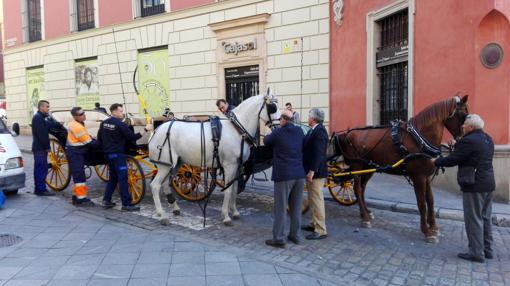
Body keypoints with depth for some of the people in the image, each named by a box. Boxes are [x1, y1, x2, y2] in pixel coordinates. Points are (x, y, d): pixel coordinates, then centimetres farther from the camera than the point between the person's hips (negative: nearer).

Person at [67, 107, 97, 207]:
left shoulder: (77, 124, 11)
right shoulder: (77, 127, -22)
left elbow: (87, 137, 19)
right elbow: (89, 142, -18)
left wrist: (95, 141, 6)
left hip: (77, 153, 11)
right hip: (75, 153, -11)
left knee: (77, 176, 16)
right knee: (80, 176, -9)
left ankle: (76, 196, 24)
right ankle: (81, 199, -6)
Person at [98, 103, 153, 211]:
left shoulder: (104, 123, 8)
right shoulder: (120, 124, -15)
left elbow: (99, 138, 14)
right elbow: (132, 137, -15)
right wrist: (145, 129, -13)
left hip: (108, 154, 8)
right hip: (118, 154, -8)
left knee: (113, 178, 18)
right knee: (123, 178, -6)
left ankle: (106, 201, 19)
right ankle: (127, 204, -4)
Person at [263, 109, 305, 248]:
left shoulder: (278, 133, -9)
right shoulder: (300, 131, 6)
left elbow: (266, 141, 10)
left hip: (283, 175, -5)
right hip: (299, 174, 5)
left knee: (280, 208, 2)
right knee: (296, 207, 14)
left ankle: (278, 238, 6)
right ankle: (295, 235, 24)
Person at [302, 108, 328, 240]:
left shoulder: (319, 131, -18)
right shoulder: (313, 130, 11)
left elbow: (318, 153, -24)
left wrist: (312, 171, -25)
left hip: (315, 172, -10)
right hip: (310, 170, 10)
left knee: (317, 200, -4)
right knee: (312, 199, 18)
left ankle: (321, 230, 4)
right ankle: (314, 224, 31)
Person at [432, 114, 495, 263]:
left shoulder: (468, 141, -18)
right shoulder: (487, 139, 12)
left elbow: (452, 160, -17)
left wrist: (436, 161, -1)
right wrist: (457, 147, 12)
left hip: (474, 185, -9)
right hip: (488, 184, 9)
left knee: (473, 219, -1)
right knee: (485, 218, 17)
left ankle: (476, 253, 6)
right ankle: (487, 249, 26)